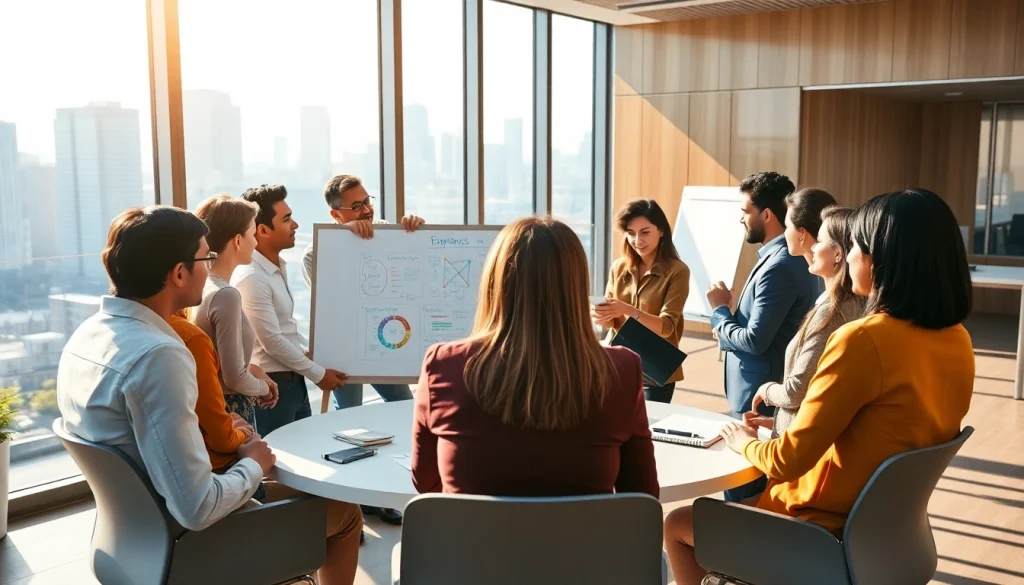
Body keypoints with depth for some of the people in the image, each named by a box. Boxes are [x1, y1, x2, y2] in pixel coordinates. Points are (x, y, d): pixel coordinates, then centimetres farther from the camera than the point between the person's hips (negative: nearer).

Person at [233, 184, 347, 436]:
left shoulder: (279, 267, 8)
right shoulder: (250, 278, -21)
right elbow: (272, 342, -20)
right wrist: (318, 374, -11)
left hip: (293, 381, 9)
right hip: (272, 386, -9)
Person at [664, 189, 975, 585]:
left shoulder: (864, 340, -28)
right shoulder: (957, 341, -4)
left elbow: (789, 459, -22)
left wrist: (747, 443, 0)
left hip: (826, 530, -8)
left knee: (676, 524, 14)